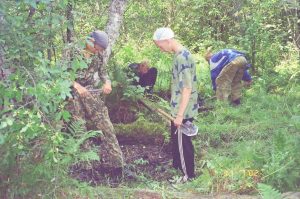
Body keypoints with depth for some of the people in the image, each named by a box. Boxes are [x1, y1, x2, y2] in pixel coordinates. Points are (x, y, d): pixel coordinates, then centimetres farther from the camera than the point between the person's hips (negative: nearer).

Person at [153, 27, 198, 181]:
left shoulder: (182, 57, -23)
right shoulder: (181, 55, 8)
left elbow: (187, 88, -25)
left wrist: (180, 115, -24)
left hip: (183, 111, -9)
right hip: (179, 108, 9)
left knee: (183, 142, 3)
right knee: (176, 139, 22)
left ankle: (188, 176, 16)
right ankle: (177, 167, 38)